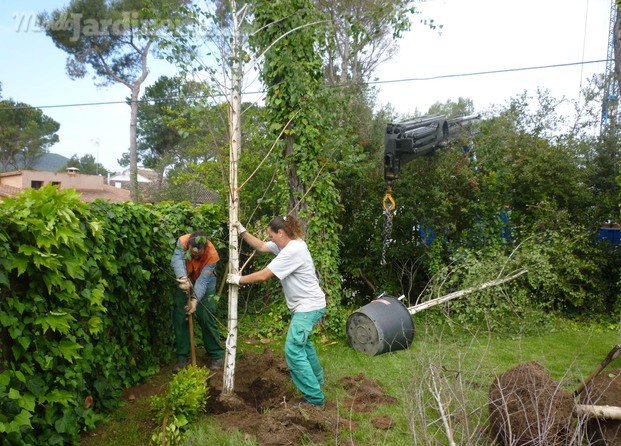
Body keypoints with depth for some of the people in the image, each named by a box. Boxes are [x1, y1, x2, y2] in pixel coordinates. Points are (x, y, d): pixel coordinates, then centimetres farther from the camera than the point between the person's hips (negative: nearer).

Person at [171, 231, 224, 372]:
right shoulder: (182, 241, -28)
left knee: (206, 318, -8)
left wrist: (195, 300, -47)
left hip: (205, 285, -2)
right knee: (179, 318, -1)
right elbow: (177, 259, -43)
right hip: (184, 282, 3)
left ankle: (217, 355, 6)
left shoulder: (212, 255, -32)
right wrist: (183, 278, -60)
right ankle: (182, 357, 10)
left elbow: (203, 280, -35)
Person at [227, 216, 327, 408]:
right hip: (303, 305, 11)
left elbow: (263, 275, -23)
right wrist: (242, 231, 3)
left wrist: (239, 280, -9)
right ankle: (316, 379, 48)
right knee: (302, 342, 27)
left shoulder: (292, 251, -26)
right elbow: (260, 246, 13)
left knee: (293, 350, -11)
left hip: (309, 306, -11)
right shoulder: (287, 244, 5)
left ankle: (315, 397, -2)